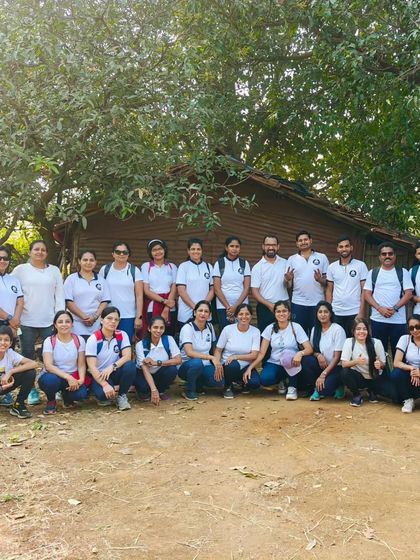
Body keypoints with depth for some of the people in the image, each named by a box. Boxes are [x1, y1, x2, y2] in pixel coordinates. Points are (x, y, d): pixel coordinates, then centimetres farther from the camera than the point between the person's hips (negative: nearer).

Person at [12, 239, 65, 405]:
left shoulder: (54, 271, 12)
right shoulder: (20, 270, 7)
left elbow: (59, 296, 9)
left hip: (49, 322, 1)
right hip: (27, 322, 0)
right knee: (27, 357, 2)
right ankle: (31, 390, 11)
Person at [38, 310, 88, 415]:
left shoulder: (79, 340, -2)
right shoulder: (49, 341, -9)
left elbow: (81, 364, -2)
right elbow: (48, 365, -20)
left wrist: (81, 380, -22)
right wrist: (68, 377, -32)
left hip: (73, 378, 2)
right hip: (53, 376, -2)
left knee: (81, 393, -29)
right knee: (51, 380, -38)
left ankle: (66, 394, 11)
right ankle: (51, 401, -2)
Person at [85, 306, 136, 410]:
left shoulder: (122, 335, -4)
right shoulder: (93, 339, -14)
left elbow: (127, 356, -16)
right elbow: (92, 367, -19)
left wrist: (112, 367, -33)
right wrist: (105, 385, -31)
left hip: (114, 373, 3)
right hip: (98, 375, -3)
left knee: (130, 365, -28)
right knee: (103, 393, -34)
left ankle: (122, 396, -6)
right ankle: (104, 397, 5)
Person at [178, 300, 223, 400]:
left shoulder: (210, 327, 6)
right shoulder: (187, 328, -13)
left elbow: (213, 350, 10)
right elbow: (189, 352, -25)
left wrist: (217, 363, -8)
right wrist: (211, 357, -31)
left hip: (205, 366, 5)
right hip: (187, 365, -5)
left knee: (220, 380, -24)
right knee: (197, 363, -39)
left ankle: (198, 383, 9)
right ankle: (189, 391, -12)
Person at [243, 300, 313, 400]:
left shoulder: (296, 327, -8)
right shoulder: (270, 329, -2)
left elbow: (309, 349, -16)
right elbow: (261, 353, -4)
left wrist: (300, 353, -39)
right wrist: (250, 368, -18)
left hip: (290, 365, -2)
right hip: (274, 363, 2)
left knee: (288, 356, -37)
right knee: (264, 380, -29)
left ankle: (292, 387, -11)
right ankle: (281, 381, 9)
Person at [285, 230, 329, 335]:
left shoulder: (322, 258, 5)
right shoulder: (291, 259, 7)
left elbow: (328, 282, 4)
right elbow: (289, 286, 6)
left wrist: (320, 280, -17)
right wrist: (288, 279, -16)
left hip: (317, 303, 0)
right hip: (298, 303, 1)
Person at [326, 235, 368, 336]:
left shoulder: (361, 265, -1)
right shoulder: (332, 267, 6)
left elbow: (364, 290, -1)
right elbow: (329, 290, 10)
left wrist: (361, 312, -7)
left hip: (354, 313, -2)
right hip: (336, 313, 2)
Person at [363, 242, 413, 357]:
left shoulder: (403, 272, 6)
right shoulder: (372, 273, 8)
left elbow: (408, 294, -1)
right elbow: (367, 294, 3)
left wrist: (395, 308, -14)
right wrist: (380, 308, -12)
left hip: (398, 320, -1)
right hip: (378, 319, 1)